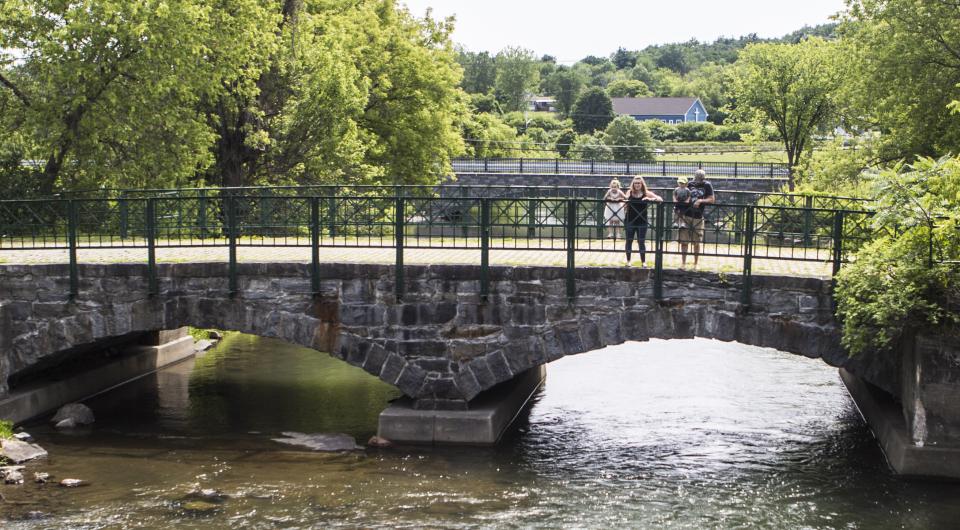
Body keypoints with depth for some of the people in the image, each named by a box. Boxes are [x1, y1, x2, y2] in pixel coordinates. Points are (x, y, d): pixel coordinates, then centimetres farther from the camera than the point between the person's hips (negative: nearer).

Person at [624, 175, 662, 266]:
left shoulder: (646, 193, -3)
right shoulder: (629, 192, 2)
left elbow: (660, 199, -8)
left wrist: (650, 199, -25)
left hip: (642, 221, -1)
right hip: (630, 221, 1)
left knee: (641, 242, 2)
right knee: (629, 240, 7)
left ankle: (643, 261, 9)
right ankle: (628, 260, 17)